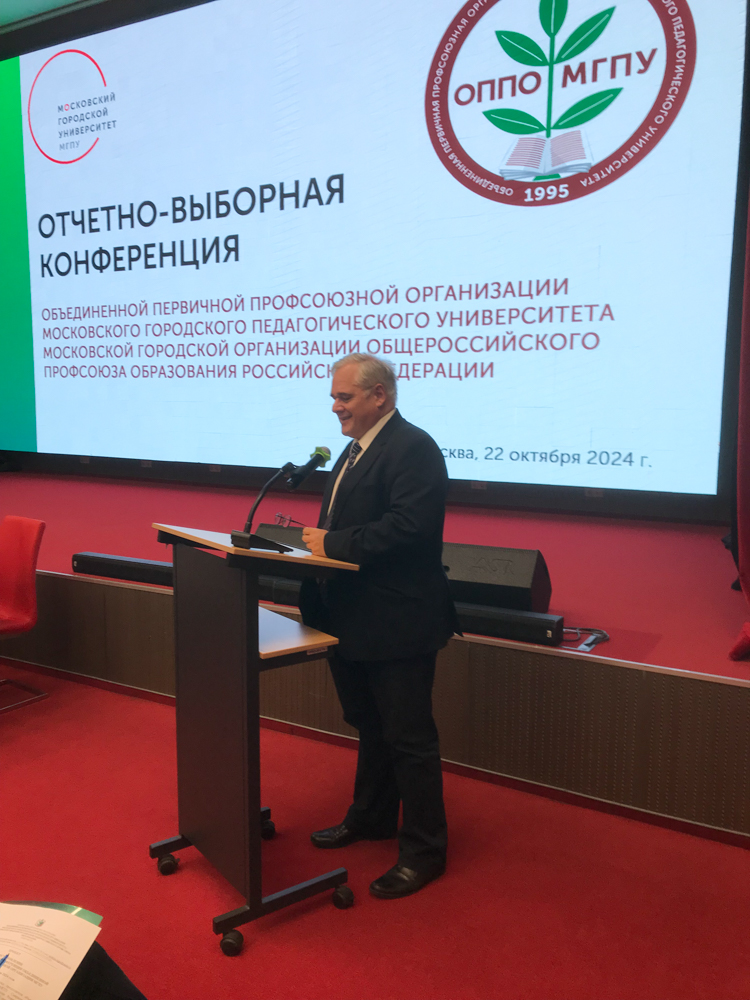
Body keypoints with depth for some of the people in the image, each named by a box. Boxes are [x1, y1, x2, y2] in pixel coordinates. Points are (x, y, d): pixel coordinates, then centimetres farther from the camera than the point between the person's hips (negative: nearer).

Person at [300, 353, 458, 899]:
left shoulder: (413, 448, -17)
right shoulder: (355, 449, 15)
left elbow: (407, 526, -28)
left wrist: (333, 543, -23)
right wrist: (319, 539, 2)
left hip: (398, 623, -10)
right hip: (356, 620, 10)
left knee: (409, 739, 3)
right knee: (370, 727, 24)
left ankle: (424, 852, 19)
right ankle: (371, 818, 43)